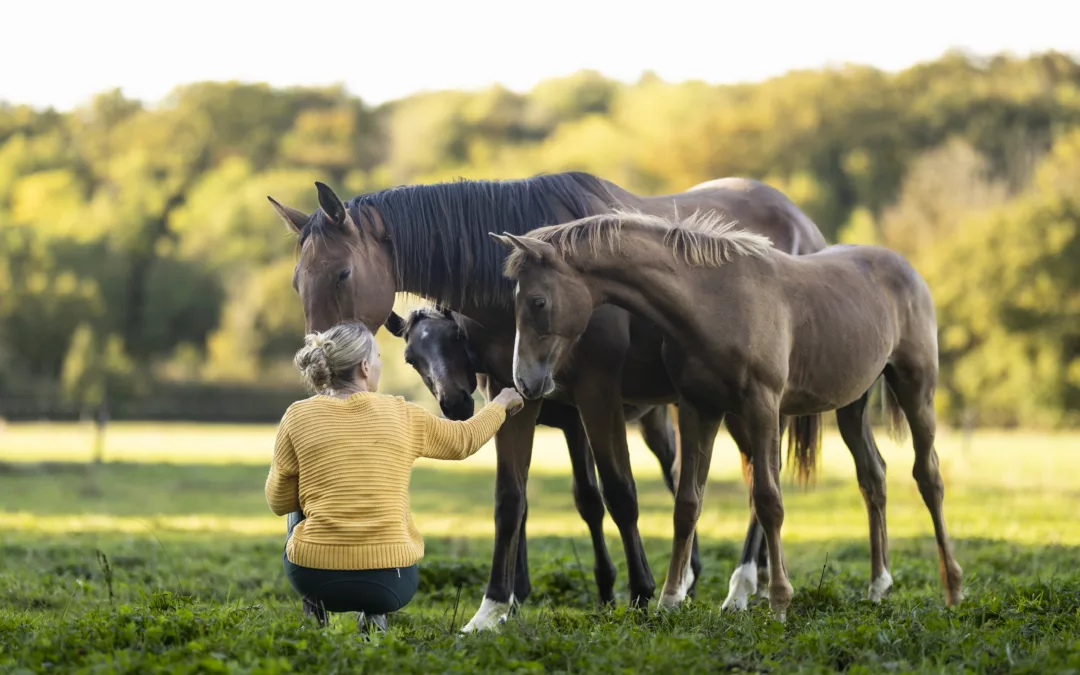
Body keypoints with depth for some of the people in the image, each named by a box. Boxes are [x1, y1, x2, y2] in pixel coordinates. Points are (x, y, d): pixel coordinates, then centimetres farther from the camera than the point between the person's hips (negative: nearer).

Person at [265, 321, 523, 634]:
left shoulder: (298, 416, -2)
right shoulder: (402, 415, 2)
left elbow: (278, 502, 8)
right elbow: (463, 440, 21)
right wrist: (501, 403, 40)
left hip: (314, 576, 0)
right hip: (390, 584, 0)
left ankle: (315, 610, 15)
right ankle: (375, 613, 11)